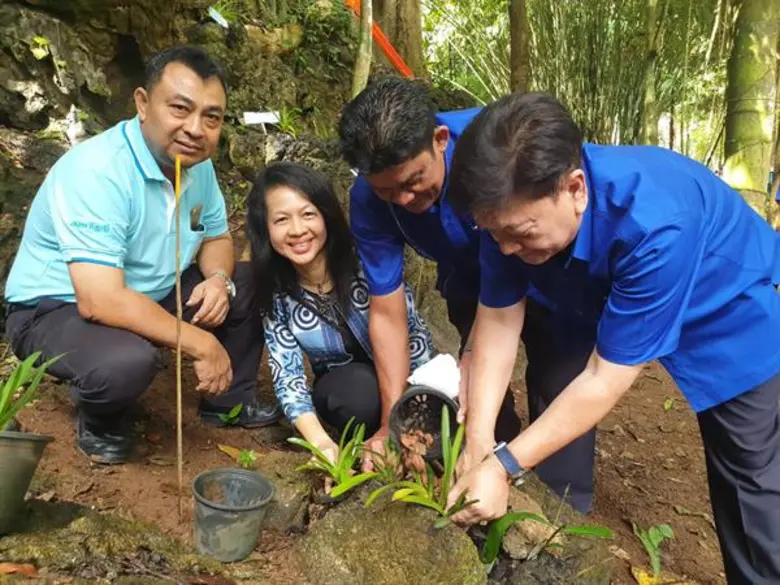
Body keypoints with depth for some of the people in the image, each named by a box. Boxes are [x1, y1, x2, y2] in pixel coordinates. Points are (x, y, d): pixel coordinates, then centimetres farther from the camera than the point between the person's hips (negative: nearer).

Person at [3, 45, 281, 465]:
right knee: (128, 360, -37)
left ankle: (229, 402, 15)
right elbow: (100, 301, -37)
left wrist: (219, 280, -17)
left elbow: (216, 237, 8)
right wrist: (200, 344, -30)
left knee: (249, 284, -3)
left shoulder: (196, 162, -6)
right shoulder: (95, 172, -31)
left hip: (151, 294, 8)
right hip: (55, 309, -7)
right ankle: (98, 423, 0)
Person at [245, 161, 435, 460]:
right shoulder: (275, 295, -15)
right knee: (358, 392, -34)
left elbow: (413, 334, -17)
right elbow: (287, 375, -18)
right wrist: (320, 441, -34)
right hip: (344, 388, 1)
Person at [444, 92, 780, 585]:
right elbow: (498, 319, -20)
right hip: (602, 301, 5)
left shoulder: (655, 224, -43)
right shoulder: (514, 208, -26)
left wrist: (504, 466, -37)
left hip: (732, 317, -4)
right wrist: (479, 442, -29)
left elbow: (608, 377, -37)